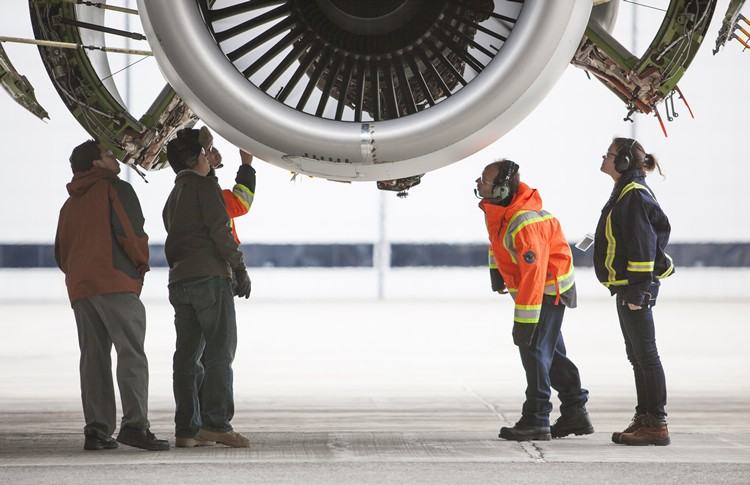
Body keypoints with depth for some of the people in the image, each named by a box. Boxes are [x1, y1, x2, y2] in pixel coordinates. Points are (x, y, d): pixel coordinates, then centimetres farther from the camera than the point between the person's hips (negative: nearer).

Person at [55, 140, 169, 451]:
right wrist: (142, 263, 6)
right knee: (131, 354, -11)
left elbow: (61, 252, 21)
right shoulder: (115, 189, 1)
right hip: (115, 283, -7)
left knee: (94, 358, 6)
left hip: (80, 287, 7)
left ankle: (96, 430, 0)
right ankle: (134, 424, -22)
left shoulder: (70, 204, 23)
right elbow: (131, 232, -10)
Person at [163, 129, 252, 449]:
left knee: (188, 356, 4)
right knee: (219, 351, -10)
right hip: (210, 276, -8)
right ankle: (216, 423, -19)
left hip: (179, 280, 8)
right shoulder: (204, 185, -1)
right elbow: (219, 230, -11)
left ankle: (186, 428, 0)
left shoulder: (173, 198, 23)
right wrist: (239, 268, -8)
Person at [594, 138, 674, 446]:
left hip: (636, 289, -11)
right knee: (638, 356, 13)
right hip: (627, 288, 11)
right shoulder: (625, 193, 17)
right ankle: (645, 419, 19)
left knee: (645, 355, -7)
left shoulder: (634, 195, -16)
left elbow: (642, 246, -21)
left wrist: (637, 290, -23)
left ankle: (657, 425, -5)